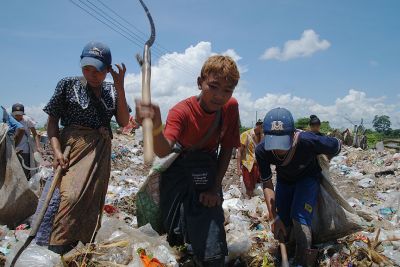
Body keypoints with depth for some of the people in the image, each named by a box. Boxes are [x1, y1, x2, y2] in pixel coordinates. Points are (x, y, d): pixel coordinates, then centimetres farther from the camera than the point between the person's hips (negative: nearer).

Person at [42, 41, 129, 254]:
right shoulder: (68, 84, 2)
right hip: (75, 146, -4)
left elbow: (123, 121, 2)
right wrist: (57, 150, -11)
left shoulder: (111, 90, 10)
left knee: (94, 200, 5)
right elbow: (52, 120, 3)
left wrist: (120, 87, -6)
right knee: (73, 195, -22)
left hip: (102, 151, 4)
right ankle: (55, 252, -13)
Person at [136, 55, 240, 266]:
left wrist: (215, 188, -9)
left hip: (207, 171, 2)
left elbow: (227, 148, -3)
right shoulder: (182, 111, -25)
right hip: (177, 170, -1)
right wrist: (156, 130, -65)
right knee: (176, 233, 9)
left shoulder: (231, 107, -13)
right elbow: (164, 150, -42)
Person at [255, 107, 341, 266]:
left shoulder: (308, 142, -42)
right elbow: (267, 185, -20)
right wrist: (274, 217, -25)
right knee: (282, 223, 8)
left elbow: (336, 146, -19)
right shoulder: (262, 151, -34)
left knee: (300, 218, -22)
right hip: (284, 180, 3)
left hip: (308, 177, -3)